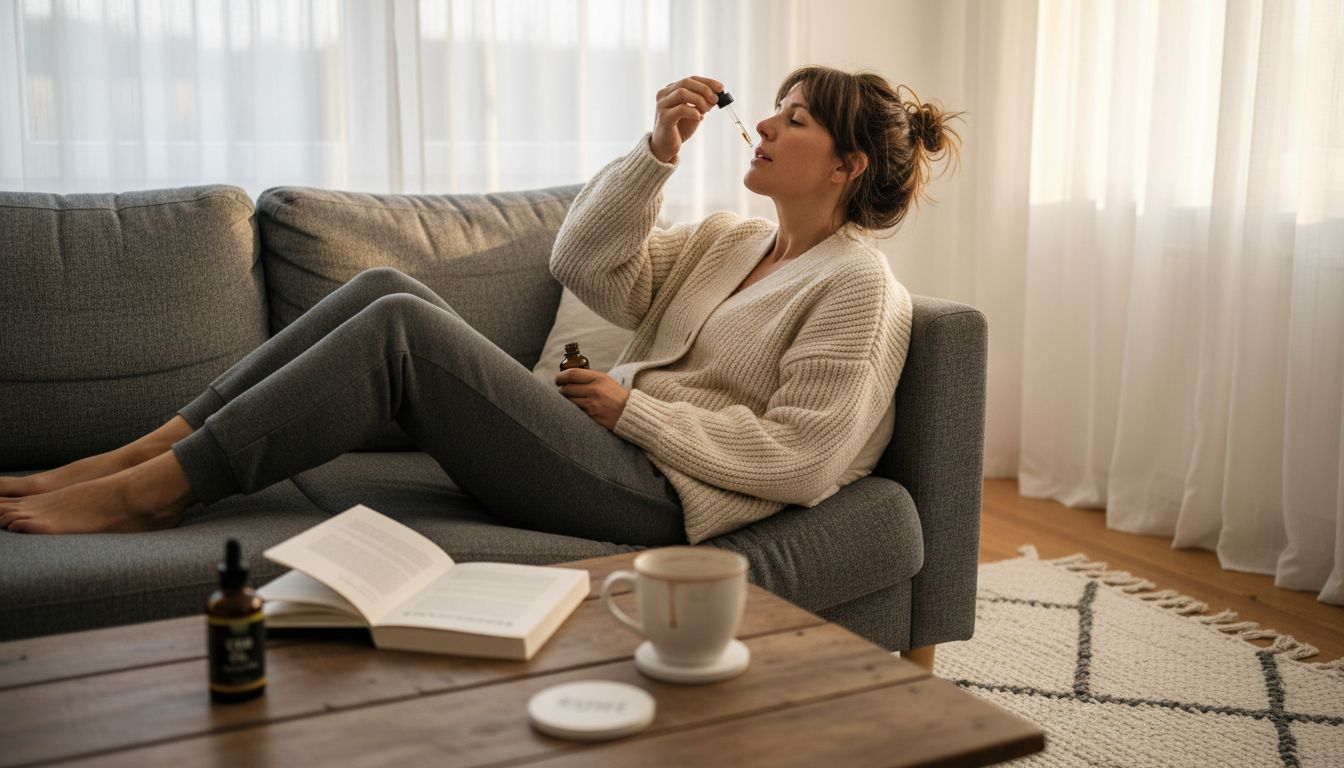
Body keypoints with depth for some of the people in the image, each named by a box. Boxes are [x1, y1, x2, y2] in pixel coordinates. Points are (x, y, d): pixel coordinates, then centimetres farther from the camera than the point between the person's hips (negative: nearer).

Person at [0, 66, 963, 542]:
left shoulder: (859, 288, -4)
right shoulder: (731, 239, 21)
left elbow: (802, 462, -15)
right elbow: (584, 262, 11)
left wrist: (633, 407, -12)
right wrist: (659, 149, -1)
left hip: (656, 496, -8)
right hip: (611, 446, 8)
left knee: (403, 326, -21)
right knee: (388, 286, -8)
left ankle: (150, 490, -14)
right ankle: (134, 457, -9)